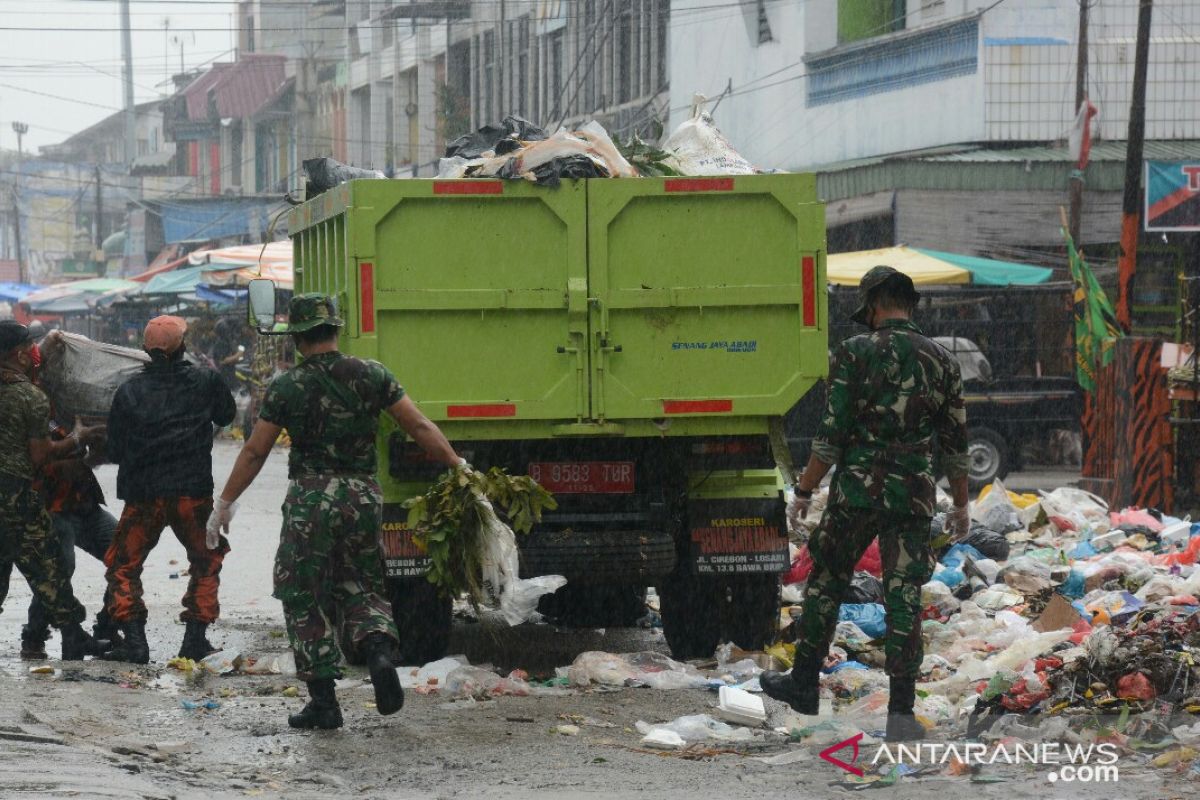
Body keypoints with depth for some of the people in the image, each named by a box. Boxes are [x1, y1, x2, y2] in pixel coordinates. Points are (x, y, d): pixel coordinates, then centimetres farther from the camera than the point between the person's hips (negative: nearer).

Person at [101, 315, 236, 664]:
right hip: (193, 492, 1)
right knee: (206, 561, 19)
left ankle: (134, 639, -1)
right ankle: (195, 638, 12)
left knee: (123, 566, 11)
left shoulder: (129, 391, 1)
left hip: (142, 495, 0)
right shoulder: (206, 381, 1)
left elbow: (114, 451, 6)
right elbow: (226, 415, 20)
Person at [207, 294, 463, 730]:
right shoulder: (371, 375, 1)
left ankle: (323, 701, 5)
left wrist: (225, 503, 10)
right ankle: (379, 651, -12)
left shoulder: (287, 387, -5)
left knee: (305, 599, 7)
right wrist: (458, 466, 10)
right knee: (360, 587, 18)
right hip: (363, 497, 3)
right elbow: (420, 427, 0)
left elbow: (254, 453, 0)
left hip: (311, 501, -3)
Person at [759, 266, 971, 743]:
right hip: (914, 498, 2)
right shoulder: (940, 361, 5)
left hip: (856, 491, -2)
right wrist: (961, 505, 20)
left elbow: (833, 434, -9)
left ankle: (804, 684, 25)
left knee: (826, 583, 15)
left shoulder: (855, 354, -6)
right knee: (903, 599, 2)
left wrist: (804, 491, -1)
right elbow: (955, 444, 9)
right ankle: (901, 711, -4)